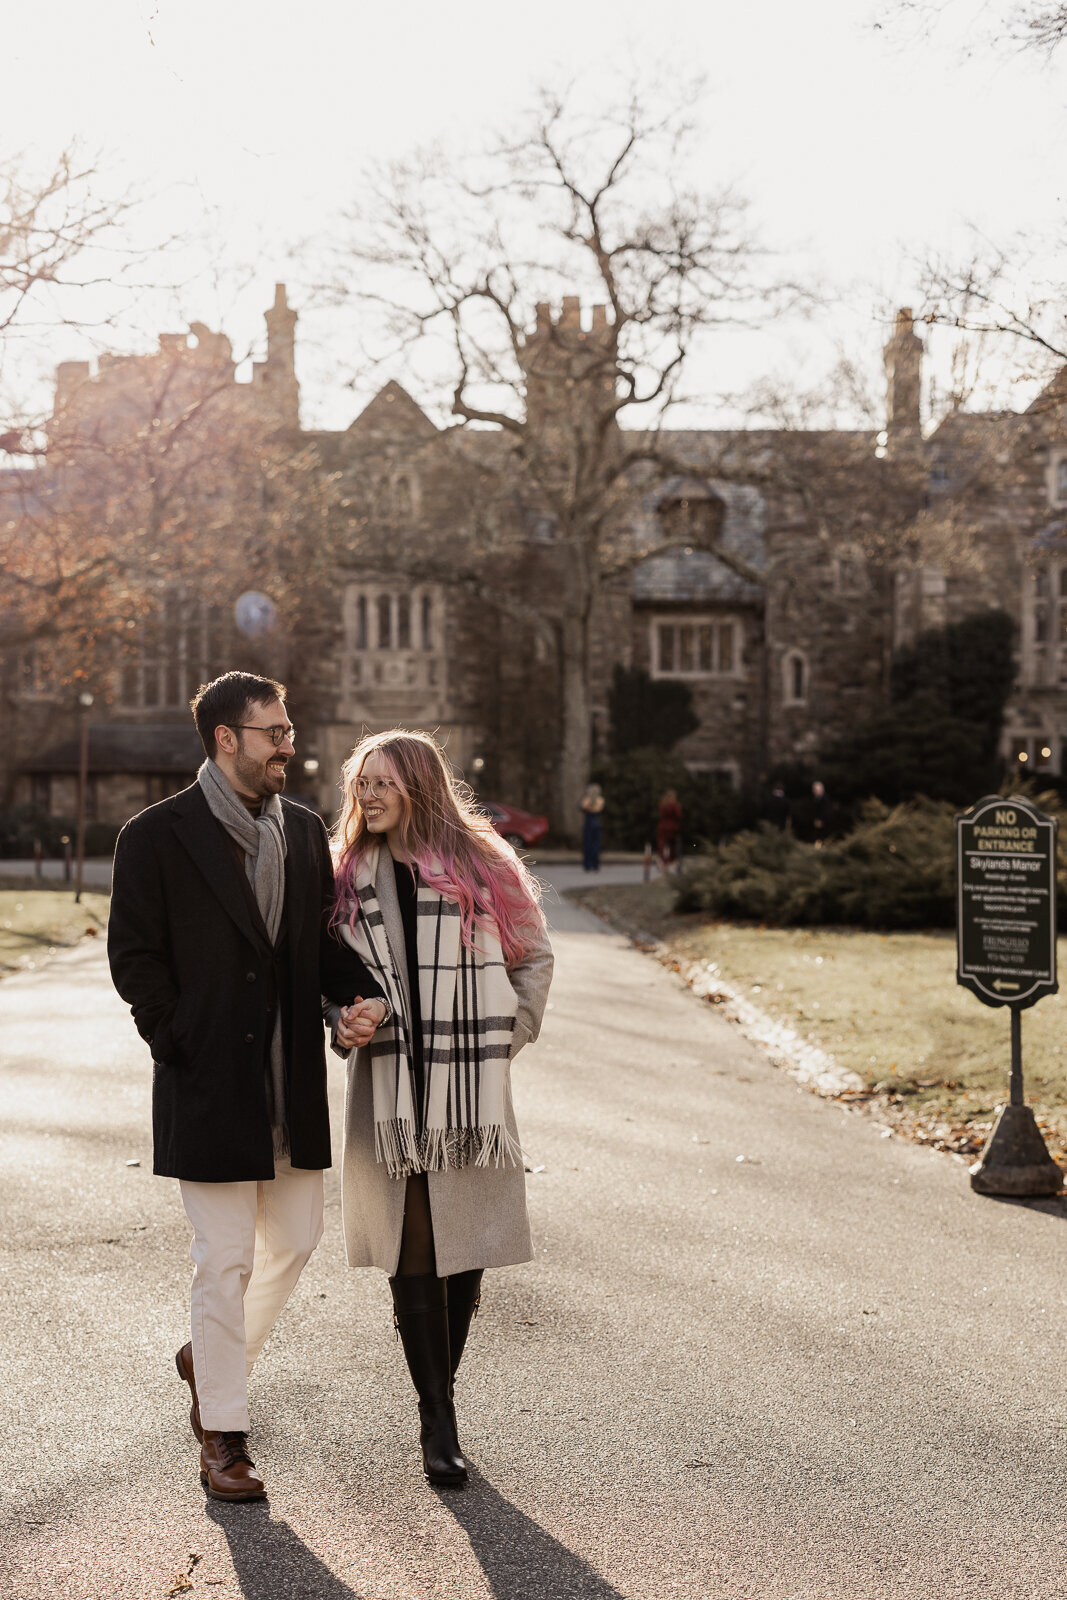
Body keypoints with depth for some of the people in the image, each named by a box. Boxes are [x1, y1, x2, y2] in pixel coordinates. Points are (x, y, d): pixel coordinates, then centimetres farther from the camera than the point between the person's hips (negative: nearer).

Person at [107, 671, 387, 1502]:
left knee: (297, 1236, 14)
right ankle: (223, 1435, 13)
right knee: (225, 1262, 0)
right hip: (210, 1084, -6)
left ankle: (214, 1355, 38)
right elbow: (134, 958, -6)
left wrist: (363, 993, -5)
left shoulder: (305, 831, 9)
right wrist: (183, 1051, -10)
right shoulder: (157, 836, -7)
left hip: (292, 1081, 6)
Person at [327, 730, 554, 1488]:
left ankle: (441, 1394, 22)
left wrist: (509, 1035, 4)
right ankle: (438, 1422, 7)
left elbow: (534, 955, 11)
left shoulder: (482, 866, 0)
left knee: (468, 1250, 4)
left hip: (471, 1084, 0)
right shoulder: (352, 876, 6)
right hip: (389, 1082, 1)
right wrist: (343, 1021, -4)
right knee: (413, 1256, -2)